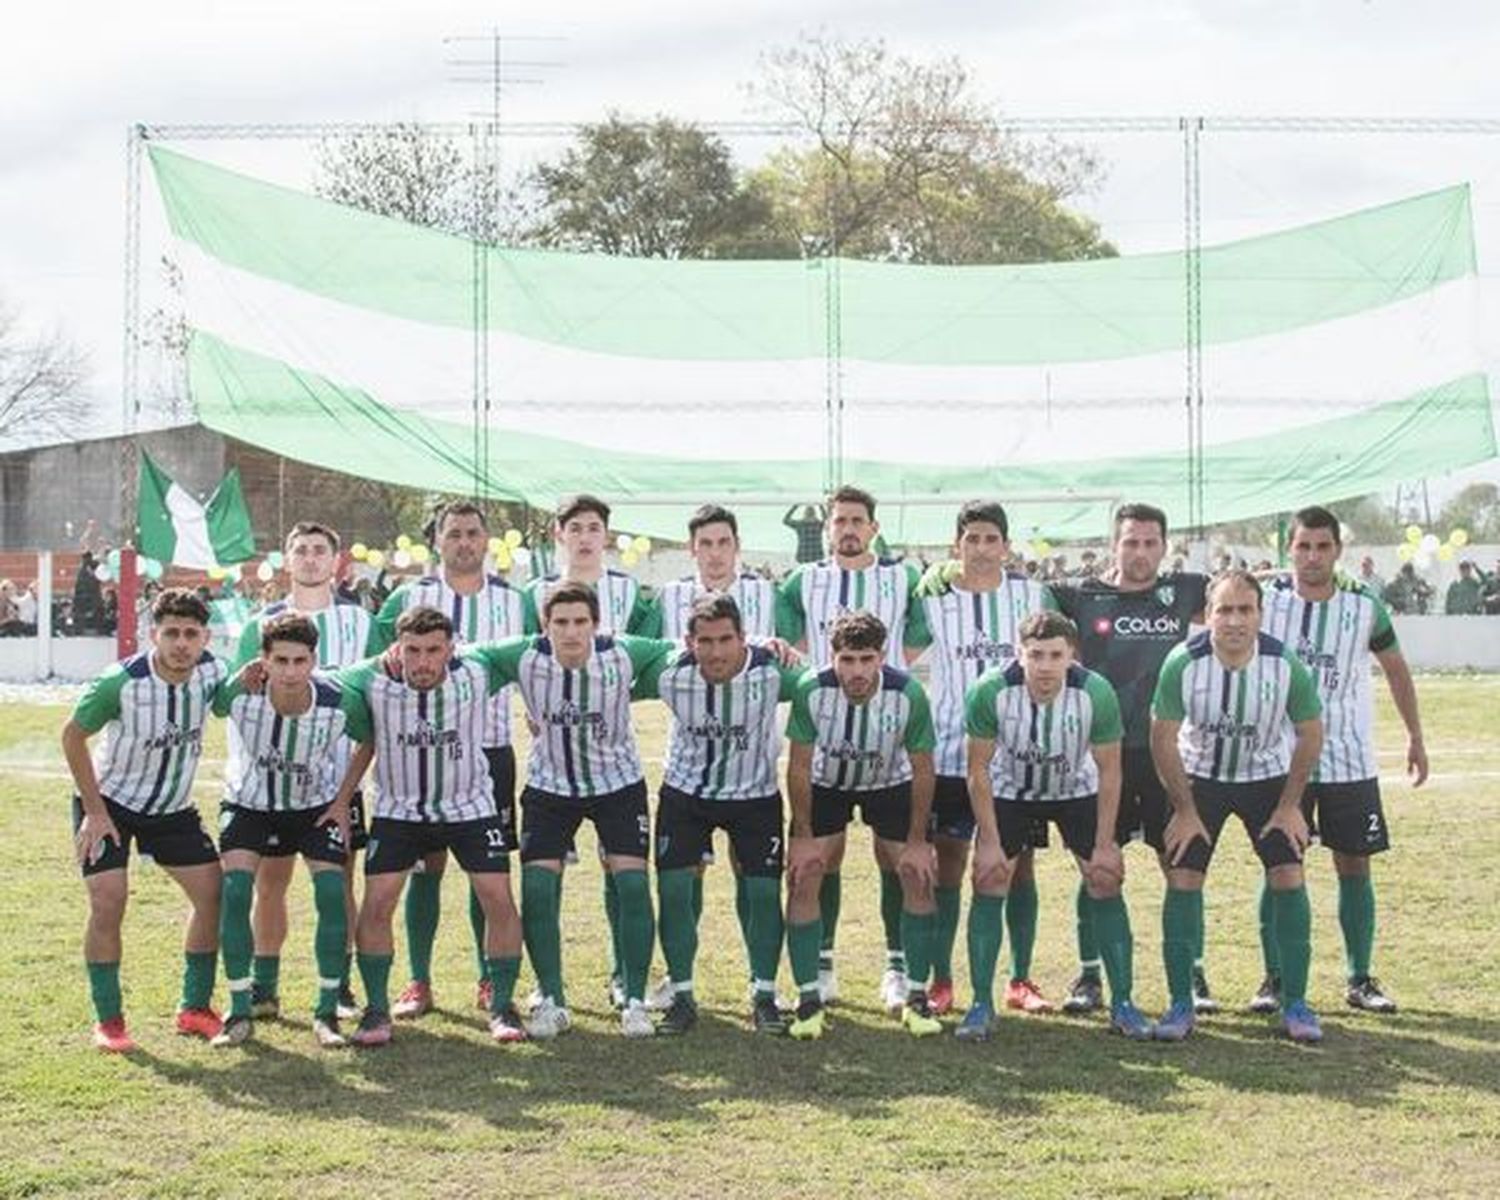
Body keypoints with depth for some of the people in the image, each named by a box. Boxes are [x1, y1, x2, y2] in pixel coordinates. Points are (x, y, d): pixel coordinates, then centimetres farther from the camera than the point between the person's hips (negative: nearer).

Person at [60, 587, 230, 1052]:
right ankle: (108, 1021, 0)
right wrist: (95, 812, -14)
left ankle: (195, 1008, 13)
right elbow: (72, 736, -14)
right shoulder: (121, 682, -27)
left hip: (173, 807, 4)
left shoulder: (212, 672, -15)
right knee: (107, 901, -15)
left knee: (215, 894, -2)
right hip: (110, 802, -4)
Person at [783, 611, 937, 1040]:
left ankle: (915, 996, 6)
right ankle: (808, 999, 1)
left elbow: (922, 769, -16)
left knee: (919, 876, -8)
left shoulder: (908, 694, -30)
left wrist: (917, 841, -12)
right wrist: (804, 836, -13)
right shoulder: (811, 690, -30)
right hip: (825, 784, 0)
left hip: (890, 784, 0)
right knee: (803, 878, -10)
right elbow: (799, 767, -17)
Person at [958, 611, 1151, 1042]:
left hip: (1076, 791, 0)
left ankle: (1122, 1004, 6)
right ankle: (982, 1006, 1)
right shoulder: (990, 691, -30)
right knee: (988, 885, -9)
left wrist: (1105, 845, -13)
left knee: (1106, 885, -6)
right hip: (1010, 791, 0)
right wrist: (990, 843, -17)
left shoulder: (1096, 694, -29)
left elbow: (1109, 772, -15)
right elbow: (979, 770, -17)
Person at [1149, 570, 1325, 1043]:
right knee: (1182, 879, -9)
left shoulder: (1285, 665, -23)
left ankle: (1294, 1004, 2)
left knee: (1288, 877, -9)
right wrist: (1185, 810, -10)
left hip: (1267, 777, 0)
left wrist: (1289, 805, -6)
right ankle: (1180, 1004, 2)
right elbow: (1163, 739, -13)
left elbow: (1310, 733, -7)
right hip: (1199, 777, 0)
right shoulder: (1183, 663, -25)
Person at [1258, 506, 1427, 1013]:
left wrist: (1415, 737, 12)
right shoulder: (1265, 602, -5)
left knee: (1355, 866, 4)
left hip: (1349, 760, 1)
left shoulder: (1364, 607, -2)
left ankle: (1360, 980, 14)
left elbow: (1396, 669, 12)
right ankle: (1275, 979, 9)